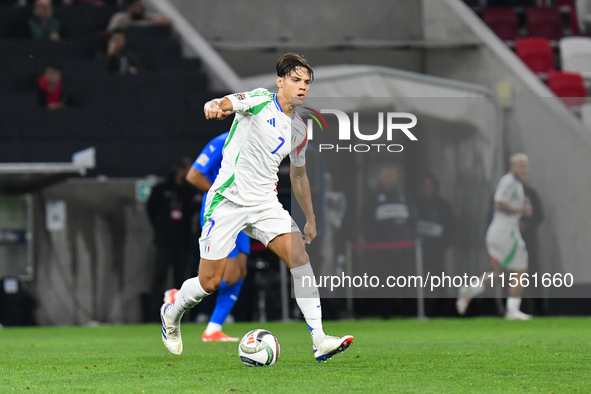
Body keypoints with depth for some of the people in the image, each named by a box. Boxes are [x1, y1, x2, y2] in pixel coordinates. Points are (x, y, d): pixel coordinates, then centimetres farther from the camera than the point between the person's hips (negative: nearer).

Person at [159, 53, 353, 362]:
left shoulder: (299, 130, 12)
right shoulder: (260, 101, -7)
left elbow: (298, 175, 26)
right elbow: (228, 102, -26)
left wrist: (310, 218, 27)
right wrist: (214, 106, -51)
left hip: (265, 204, 5)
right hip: (228, 200, -5)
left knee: (299, 255, -17)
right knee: (209, 283, -1)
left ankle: (319, 341, -21)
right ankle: (172, 314, 33)